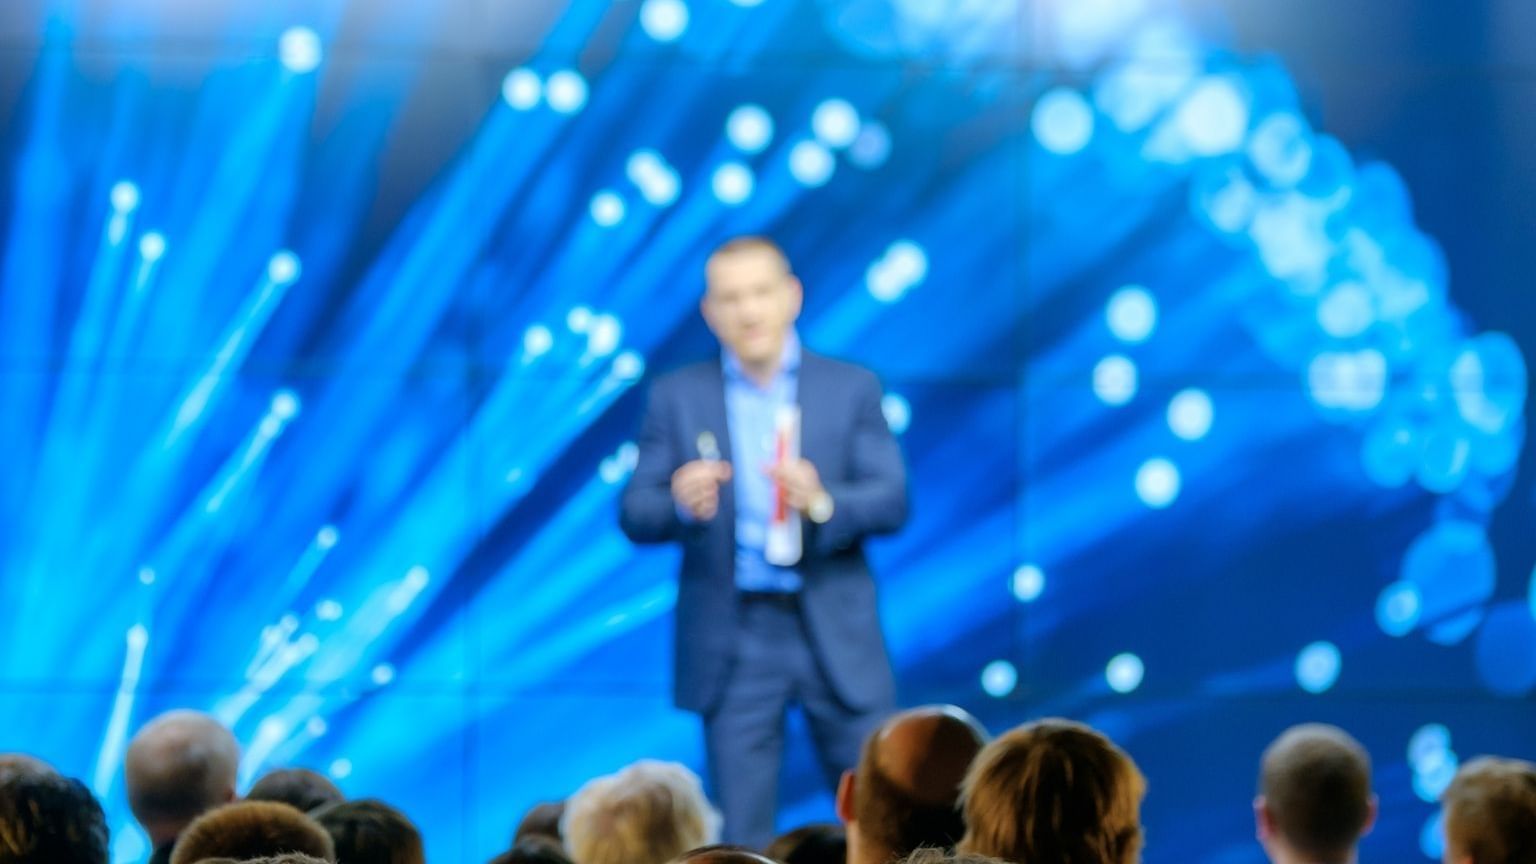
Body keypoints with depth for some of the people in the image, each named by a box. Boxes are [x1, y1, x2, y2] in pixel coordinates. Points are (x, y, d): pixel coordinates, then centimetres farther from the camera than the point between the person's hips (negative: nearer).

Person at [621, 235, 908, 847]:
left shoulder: (851, 389, 5)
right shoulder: (677, 397, 5)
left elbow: (892, 501, -3)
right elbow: (636, 515, -1)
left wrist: (821, 502, -23)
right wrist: (681, 503, -24)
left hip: (835, 635, 0)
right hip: (731, 640, 0)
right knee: (741, 837, 1)